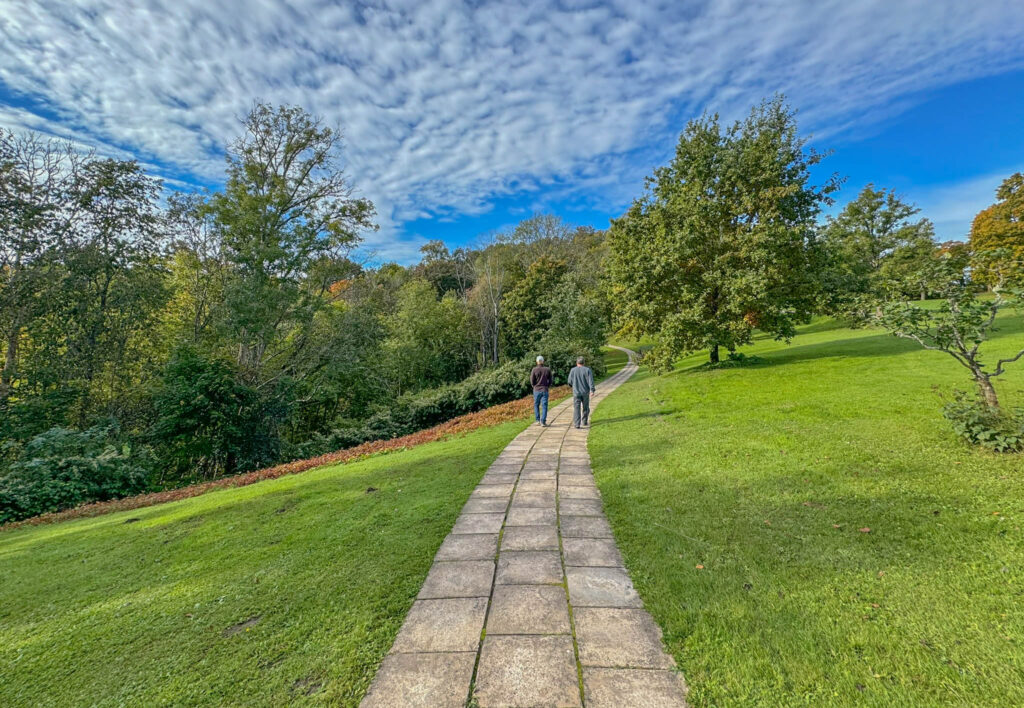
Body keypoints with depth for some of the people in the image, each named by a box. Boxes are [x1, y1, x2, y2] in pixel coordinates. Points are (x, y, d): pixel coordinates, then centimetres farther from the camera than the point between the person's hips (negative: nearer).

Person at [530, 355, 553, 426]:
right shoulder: (547, 369, -1)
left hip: (537, 390, 0)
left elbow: (532, 381, -5)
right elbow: (550, 380, 4)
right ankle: (543, 421, -6)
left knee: (536, 405, 15)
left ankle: (538, 420, 13)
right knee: (544, 406, 1)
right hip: (545, 390, 1)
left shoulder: (534, 370, -7)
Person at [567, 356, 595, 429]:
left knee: (576, 408, -1)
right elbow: (591, 381, -11)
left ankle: (577, 424, -11)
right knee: (585, 407, 18)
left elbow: (570, 382, 3)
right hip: (585, 392, 1)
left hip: (576, 392, -1)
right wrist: (592, 390, -15)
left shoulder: (573, 370, -1)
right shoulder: (587, 370, -2)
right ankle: (584, 421, 29)